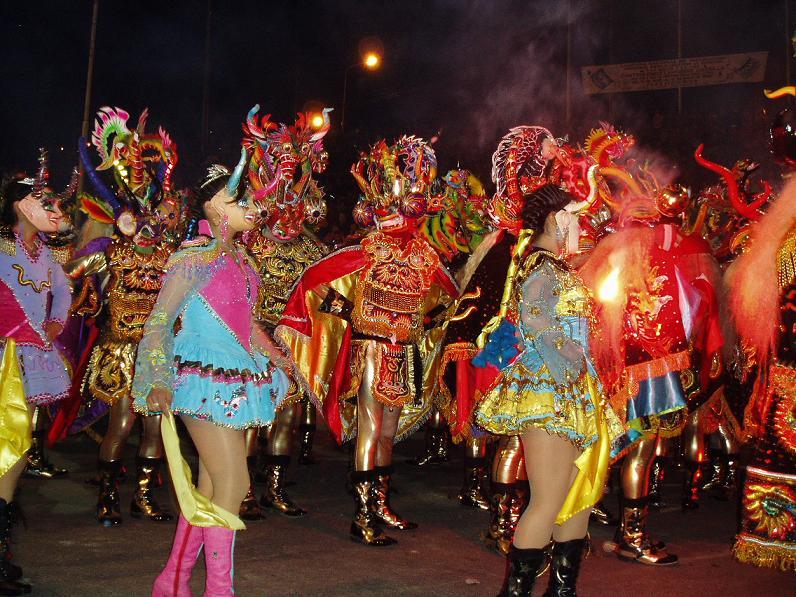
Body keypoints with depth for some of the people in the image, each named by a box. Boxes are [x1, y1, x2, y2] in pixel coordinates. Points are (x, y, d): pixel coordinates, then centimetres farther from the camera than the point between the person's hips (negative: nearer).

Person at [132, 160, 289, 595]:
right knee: (233, 484, -9)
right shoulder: (194, 258, -9)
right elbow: (158, 323, -11)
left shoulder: (240, 259, 13)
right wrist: (157, 382, -22)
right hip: (206, 380, -8)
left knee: (210, 486, 11)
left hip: (237, 381, 8)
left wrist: (275, 363, 25)